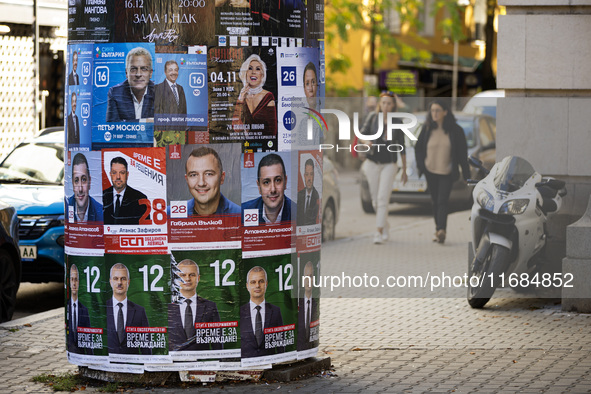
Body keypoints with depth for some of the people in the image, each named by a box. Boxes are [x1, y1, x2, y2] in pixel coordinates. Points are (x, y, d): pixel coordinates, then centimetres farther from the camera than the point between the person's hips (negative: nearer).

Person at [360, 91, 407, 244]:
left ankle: (379, 232, -15)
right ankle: (385, 227, 28)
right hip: (372, 162, 2)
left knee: (383, 198, -13)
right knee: (375, 199, 8)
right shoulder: (373, 117, 0)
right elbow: (363, 133, 7)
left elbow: (401, 146, 7)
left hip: (389, 164, -2)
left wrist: (404, 169, 9)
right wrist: (367, 142, -18)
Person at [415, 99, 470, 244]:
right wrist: (420, 166, -4)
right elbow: (418, 148, 10)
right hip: (430, 172, 3)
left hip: (447, 172, -3)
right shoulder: (427, 129, 1)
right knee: (435, 201, 9)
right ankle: (438, 229, 19)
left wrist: (466, 174, -2)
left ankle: (441, 231, -27)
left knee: (443, 201, -15)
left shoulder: (455, 130, -5)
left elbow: (462, 153, -1)